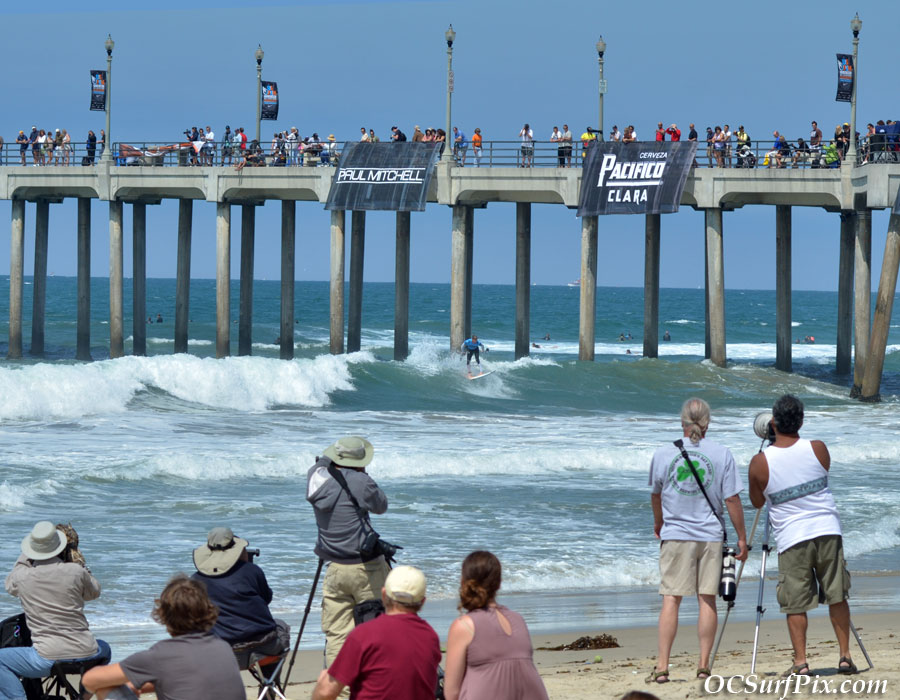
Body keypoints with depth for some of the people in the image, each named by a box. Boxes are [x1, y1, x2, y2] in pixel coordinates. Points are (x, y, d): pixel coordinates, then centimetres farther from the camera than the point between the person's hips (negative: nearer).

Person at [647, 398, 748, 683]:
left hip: (675, 535, 0)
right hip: (711, 536, 0)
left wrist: (659, 523, 34)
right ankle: (704, 665, 6)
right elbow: (732, 500, -3)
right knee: (707, 600, 6)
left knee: (671, 599, 0)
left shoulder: (663, 454, -1)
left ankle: (662, 667, -5)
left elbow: (656, 494, 15)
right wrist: (741, 538, 7)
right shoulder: (722, 454, -3)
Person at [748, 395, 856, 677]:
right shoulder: (817, 449, -3)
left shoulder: (760, 463, -8)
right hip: (827, 530, 2)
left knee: (795, 603, 5)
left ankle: (800, 662, -1)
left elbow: (757, 501, 8)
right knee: (837, 596, 11)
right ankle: (845, 656, 12)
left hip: (791, 537, -2)